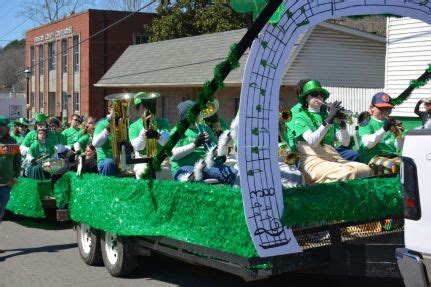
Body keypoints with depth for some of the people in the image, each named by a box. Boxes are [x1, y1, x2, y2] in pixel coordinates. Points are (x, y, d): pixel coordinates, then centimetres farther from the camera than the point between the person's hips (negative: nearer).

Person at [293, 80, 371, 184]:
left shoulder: (327, 115, 22)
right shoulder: (300, 117, 7)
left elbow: (345, 143, 10)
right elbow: (312, 141, -14)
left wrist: (342, 123, -7)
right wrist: (329, 120, -20)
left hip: (334, 158, 6)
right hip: (313, 160, -6)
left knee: (365, 169, -22)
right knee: (348, 173, -33)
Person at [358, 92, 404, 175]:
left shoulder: (391, 124, 22)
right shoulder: (367, 123, 8)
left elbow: (398, 149, 16)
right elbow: (368, 143, -11)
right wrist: (384, 129, -19)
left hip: (392, 156, 5)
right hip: (373, 157, -5)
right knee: (392, 165, -36)